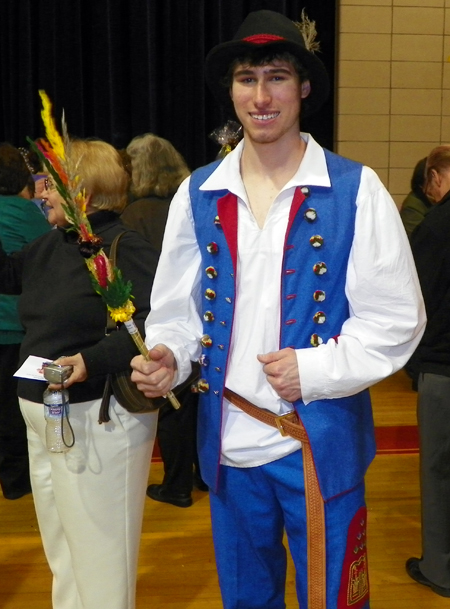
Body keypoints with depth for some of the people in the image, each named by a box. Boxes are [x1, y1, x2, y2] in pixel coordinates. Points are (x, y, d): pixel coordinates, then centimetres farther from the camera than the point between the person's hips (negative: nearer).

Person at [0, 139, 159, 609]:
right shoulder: (51, 245, 10)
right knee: (62, 557, 23)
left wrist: (95, 359, -35)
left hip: (99, 422, -9)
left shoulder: (125, 248, -18)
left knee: (100, 560, 4)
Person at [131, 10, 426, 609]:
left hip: (323, 442, -3)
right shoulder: (198, 195, 3)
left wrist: (317, 370, -16)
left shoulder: (354, 190, -7)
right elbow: (177, 309, 8)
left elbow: (396, 318, -6)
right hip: (228, 444, 3)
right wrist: (167, 357, -12)